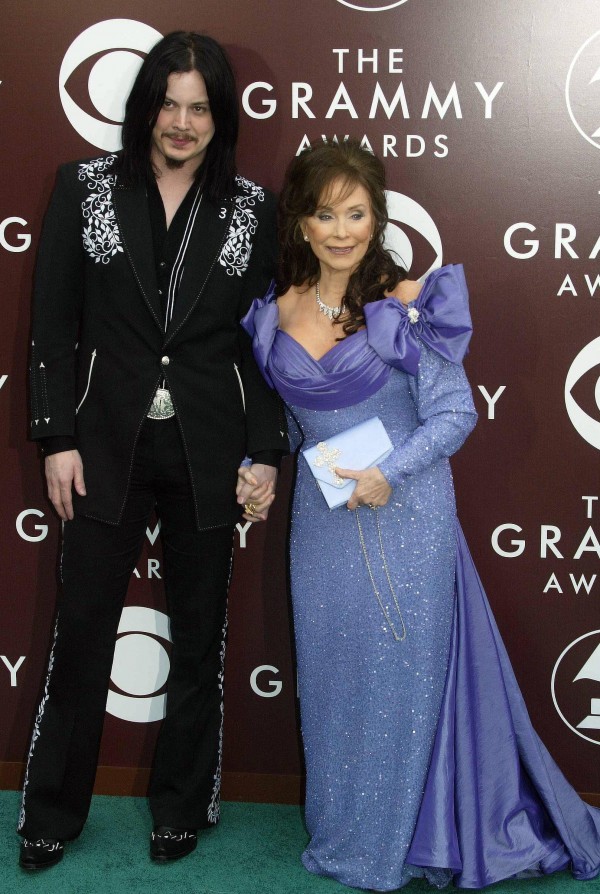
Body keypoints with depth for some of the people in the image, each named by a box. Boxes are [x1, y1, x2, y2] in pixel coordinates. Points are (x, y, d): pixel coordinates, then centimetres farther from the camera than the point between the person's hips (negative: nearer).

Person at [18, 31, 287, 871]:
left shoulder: (252, 208, 2)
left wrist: (266, 453, -2)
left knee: (198, 635, 11)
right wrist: (59, 437, -5)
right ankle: (52, 812, 26)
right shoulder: (86, 187, 1)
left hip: (209, 454, 1)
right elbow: (53, 322, 0)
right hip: (108, 446, 0)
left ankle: (182, 806, 30)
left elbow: (266, 338, 3)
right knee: (82, 627, 7)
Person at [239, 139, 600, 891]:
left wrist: (390, 471, -22)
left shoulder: (404, 305, -11)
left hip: (405, 517, -4)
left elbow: (456, 411, -12)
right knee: (331, 675, 14)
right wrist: (256, 465, 1)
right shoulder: (276, 311, 3)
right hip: (323, 519, 5)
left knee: (403, 673, 7)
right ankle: (342, 829, 35)